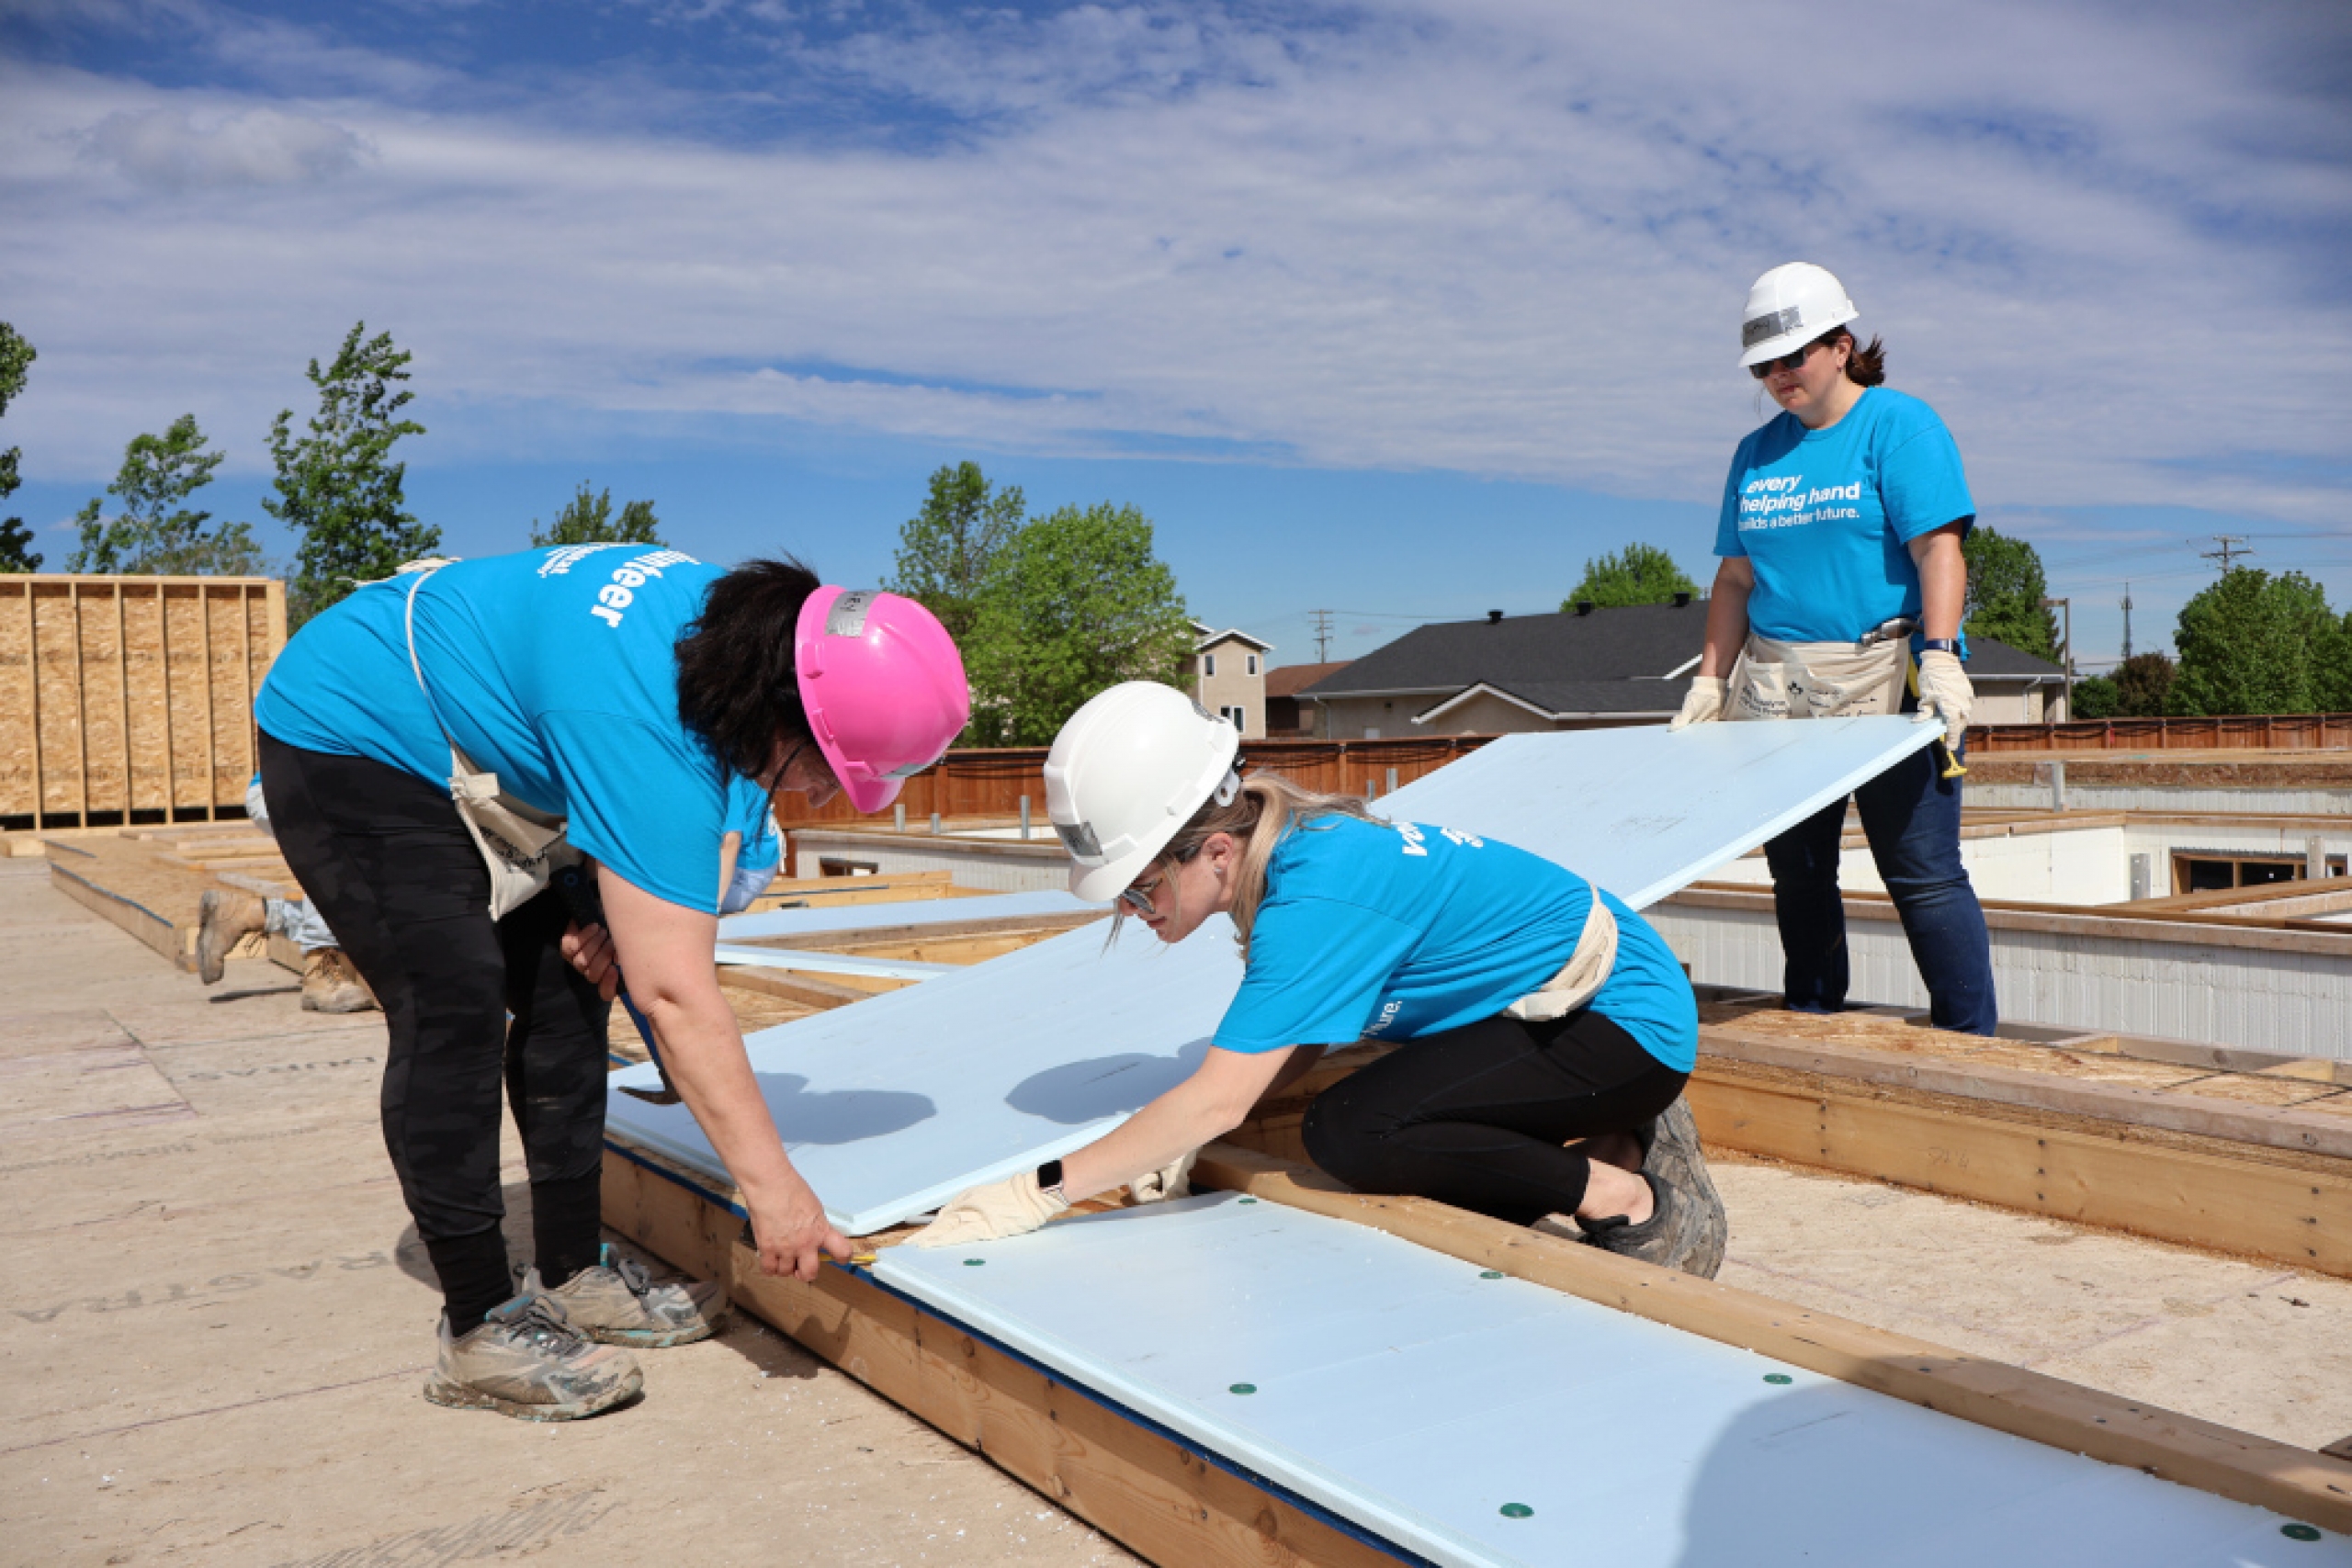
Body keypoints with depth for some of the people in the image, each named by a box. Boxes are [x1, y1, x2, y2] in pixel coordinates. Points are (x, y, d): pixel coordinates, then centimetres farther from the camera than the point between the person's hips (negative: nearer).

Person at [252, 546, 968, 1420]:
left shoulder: (727, 616, -13)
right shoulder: (648, 739, -40)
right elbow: (675, 994, -40)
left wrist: (608, 904, -9)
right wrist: (771, 1185, -35)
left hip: (464, 752, 9)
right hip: (346, 749, -9)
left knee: (565, 992, 3)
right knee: (455, 1012, -18)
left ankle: (570, 1280, 12)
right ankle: (480, 1332, -8)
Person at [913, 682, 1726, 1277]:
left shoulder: (1315, 900, -30)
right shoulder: (1291, 844, -3)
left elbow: (1218, 1101, -32)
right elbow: (1296, 1044, 5)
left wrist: (1036, 1194, -27)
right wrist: (1178, 1143, -7)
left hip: (1628, 1015, -9)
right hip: (1572, 1005, 9)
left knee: (1349, 1133, -23)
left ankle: (1613, 1189, -6)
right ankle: (1609, 1138, 11)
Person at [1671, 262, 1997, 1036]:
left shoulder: (1897, 424, 0)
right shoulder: (1756, 452, 16)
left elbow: (1938, 548, -10)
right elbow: (1736, 577, 17)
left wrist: (1939, 658, -22)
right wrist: (1710, 682, 10)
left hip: (1887, 682, -5)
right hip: (1779, 693, 6)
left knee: (1923, 873, -5)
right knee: (1797, 873, 8)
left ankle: (1971, 1044, 5)